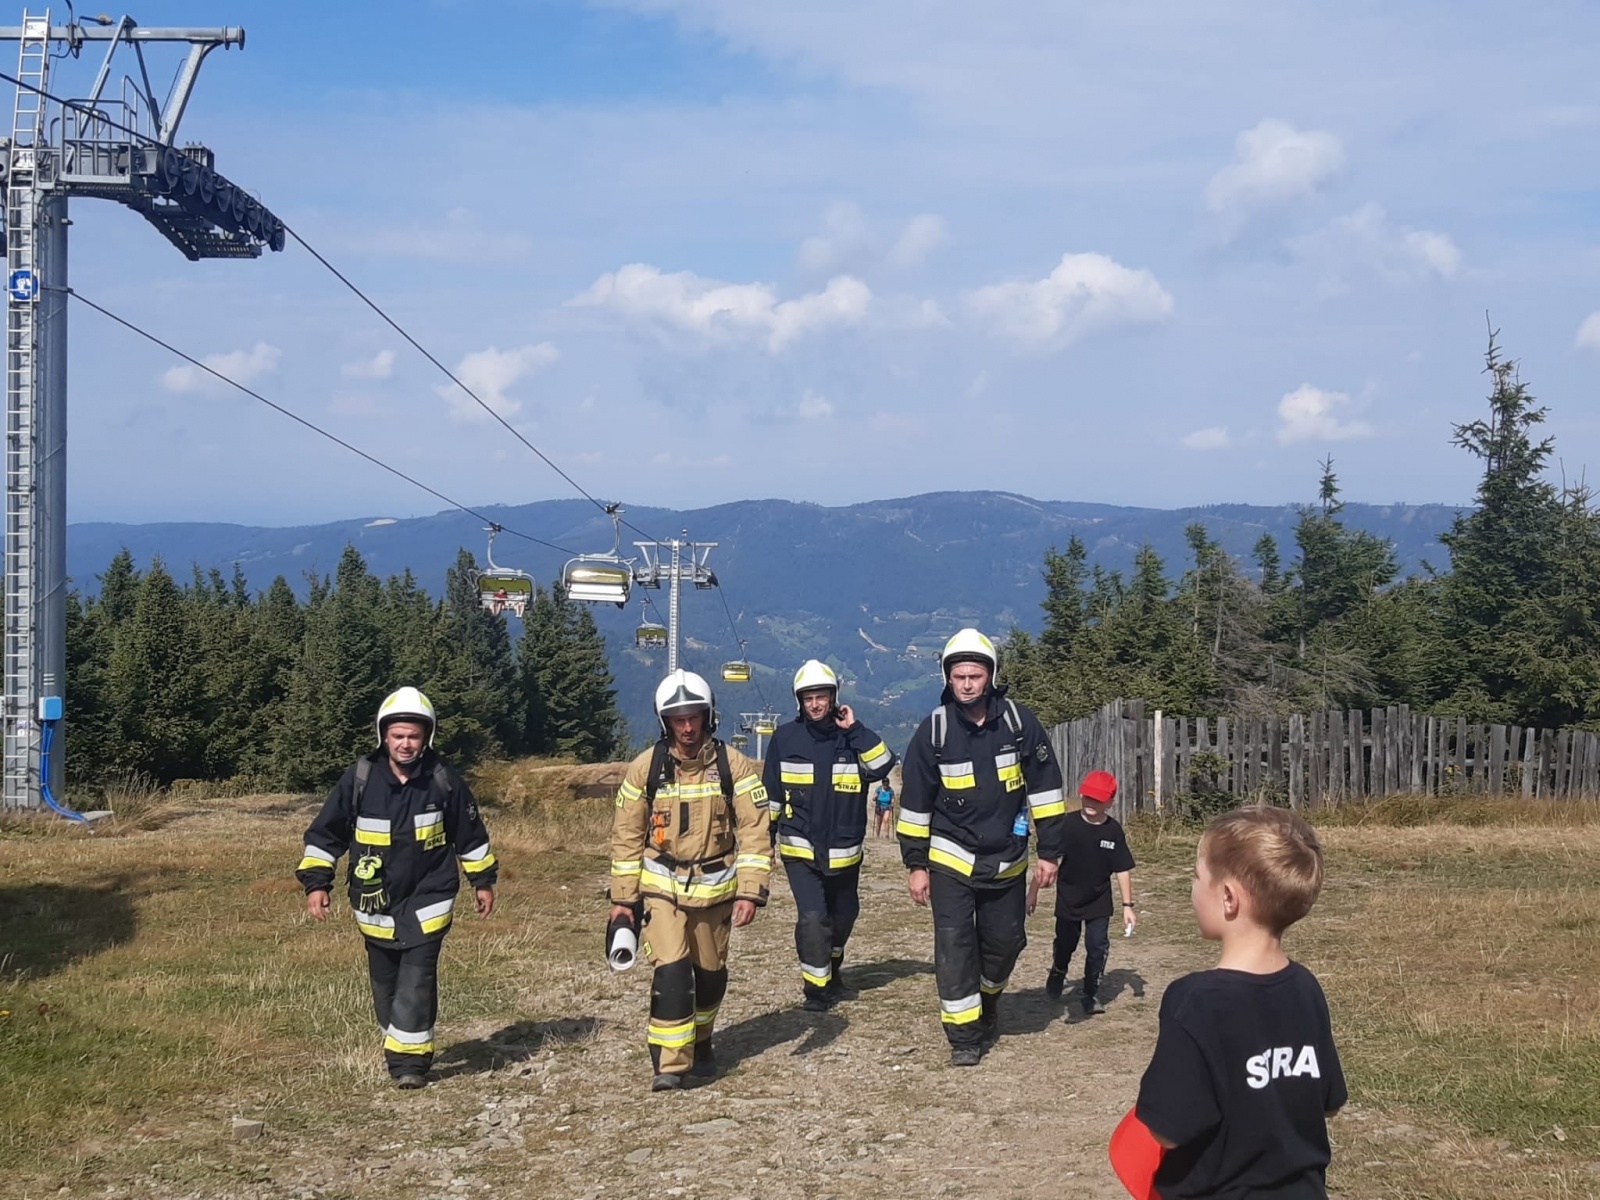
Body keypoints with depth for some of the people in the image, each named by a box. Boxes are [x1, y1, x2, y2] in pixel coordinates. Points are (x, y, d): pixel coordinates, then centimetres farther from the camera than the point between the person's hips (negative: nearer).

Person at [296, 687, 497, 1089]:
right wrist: (315, 881, -4)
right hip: (375, 904, 2)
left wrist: (483, 879, 13)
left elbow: (470, 835, 8)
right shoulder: (359, 780, -6)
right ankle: (396, 1047, 30)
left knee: (416, 981, -11)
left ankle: (410, 1060, -6)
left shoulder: (444, 782, -6)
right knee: (385, 984, 12)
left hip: (426, 902, -2)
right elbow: (324, 833, 1)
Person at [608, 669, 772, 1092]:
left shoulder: (733, 767, -7)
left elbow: (755, 832, -6)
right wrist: (622, 897, 2)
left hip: (715, 888, 1)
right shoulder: (646, 768, -5)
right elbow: (626, 835, 2)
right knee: (670, 971, -16)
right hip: (663, 887, -1)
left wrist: (750, 891, -13)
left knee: (710, 972, 14)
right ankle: (670, 1063, -12)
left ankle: (701, 1043, 38)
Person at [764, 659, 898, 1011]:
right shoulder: (785, 737, -4)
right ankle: (815, 988, -2)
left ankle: (831, 976, 41)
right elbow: (770, 794, 5)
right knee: (812, 918, -16)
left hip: (845, 851, 3)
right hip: (800, 850, -2)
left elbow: (883, 765, -19)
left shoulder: (852, 736, -3)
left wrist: (855, 729, -23)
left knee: (843, 917, 18)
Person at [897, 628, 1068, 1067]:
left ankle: (988, 999, 40)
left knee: (1005, 941, 11)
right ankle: (964, 1034, 1)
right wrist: (915, 863, 0)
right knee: (954, 946, -8)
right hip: (951, 857, -1)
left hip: (1007, 859, 2)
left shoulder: (1018, 721, -6)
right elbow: (915, 801, 0)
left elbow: (1045, 787, 0)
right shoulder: (934, 730, -7)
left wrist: (1050, 850, -1)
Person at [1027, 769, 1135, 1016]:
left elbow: (1123, 870, -4)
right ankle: (1057, 974, 46)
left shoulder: (1114, 830, -11)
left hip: (1099, 902, 0)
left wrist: (1128, 905, -5)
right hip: (1068, 899, 0)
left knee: (1097, 947, -4)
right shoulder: (1068, 824, -16)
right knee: (1065, 943, 15)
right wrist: (1034, 892, -9)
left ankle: (1091, 995, 12)